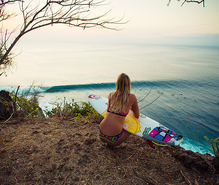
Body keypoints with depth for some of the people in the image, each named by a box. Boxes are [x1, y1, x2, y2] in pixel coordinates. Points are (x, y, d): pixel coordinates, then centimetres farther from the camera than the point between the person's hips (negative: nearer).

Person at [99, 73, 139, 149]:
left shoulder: (110, 95, 7)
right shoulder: (132, 97, -4)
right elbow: (137, 116, 12)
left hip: (101, 134, 4)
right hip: (113, 138, -4)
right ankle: (117, 145, 13)